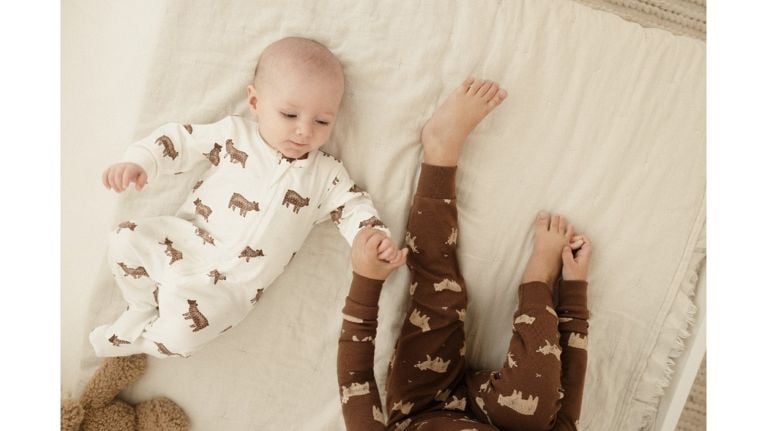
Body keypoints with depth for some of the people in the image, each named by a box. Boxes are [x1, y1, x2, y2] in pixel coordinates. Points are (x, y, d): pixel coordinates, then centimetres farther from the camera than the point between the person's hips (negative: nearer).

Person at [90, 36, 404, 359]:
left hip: (234, 280, -2)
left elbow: (354, 209, 5)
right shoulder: (234, 133, 2)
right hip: (184, 240, 2)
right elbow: (181, 141, 3)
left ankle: (142, 340, 12)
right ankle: (145, 307, 9)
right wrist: (138, 162, -13)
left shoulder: (327, 175, 3)